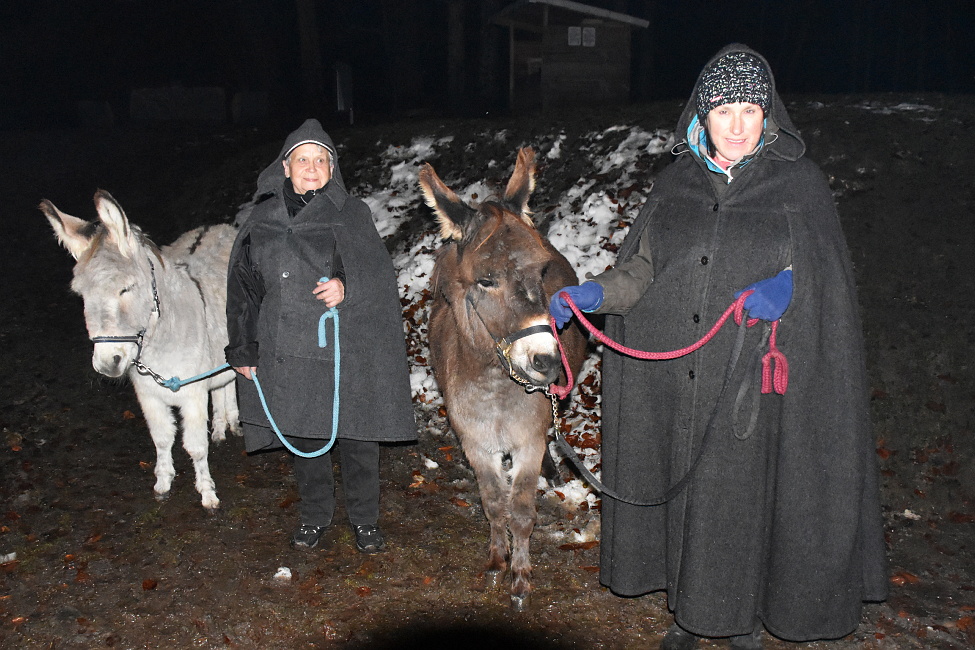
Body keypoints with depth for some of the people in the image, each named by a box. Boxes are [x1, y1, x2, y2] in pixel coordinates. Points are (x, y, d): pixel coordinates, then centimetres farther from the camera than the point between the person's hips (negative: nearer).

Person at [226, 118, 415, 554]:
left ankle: (364, 520, 27)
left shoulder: (352, 214, 1)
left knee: (356, 438, 6)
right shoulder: (260, 220, 6)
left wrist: (347, 286, -26)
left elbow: (379, 272, -5)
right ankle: (314, 516, 35)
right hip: (287, 351, 2)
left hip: (348, 350, -2)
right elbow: (243, 287, 10)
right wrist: (243, 350, 9)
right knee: (303, 438, 14)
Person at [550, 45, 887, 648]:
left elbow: (826, 272, -2)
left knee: (746, 499, 3)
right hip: (677, 382, 3)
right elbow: (642, 269, 7)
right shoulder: (678, 182, 7)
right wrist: (591, 294, -9)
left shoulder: (800, 183, -1)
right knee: (681, 492, 11)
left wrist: (788, 286, -23)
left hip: (756, 382, -3)